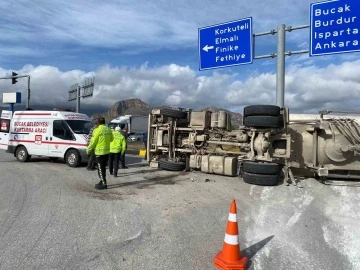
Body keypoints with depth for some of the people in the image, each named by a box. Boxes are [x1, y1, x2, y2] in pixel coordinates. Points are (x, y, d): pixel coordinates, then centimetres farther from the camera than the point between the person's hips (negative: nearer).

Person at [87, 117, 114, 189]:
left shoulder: (97, 130, -15)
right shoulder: (108, 130, 5)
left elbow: (93, 142, -13)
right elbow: (111, 139, 17)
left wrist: (88, 149, 1)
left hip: (99, 152, -7)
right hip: (107, 151, 7)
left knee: (100, 168, 0)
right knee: (103, 168, 18)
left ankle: (104, 184, 2)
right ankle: (102, 182, 27)